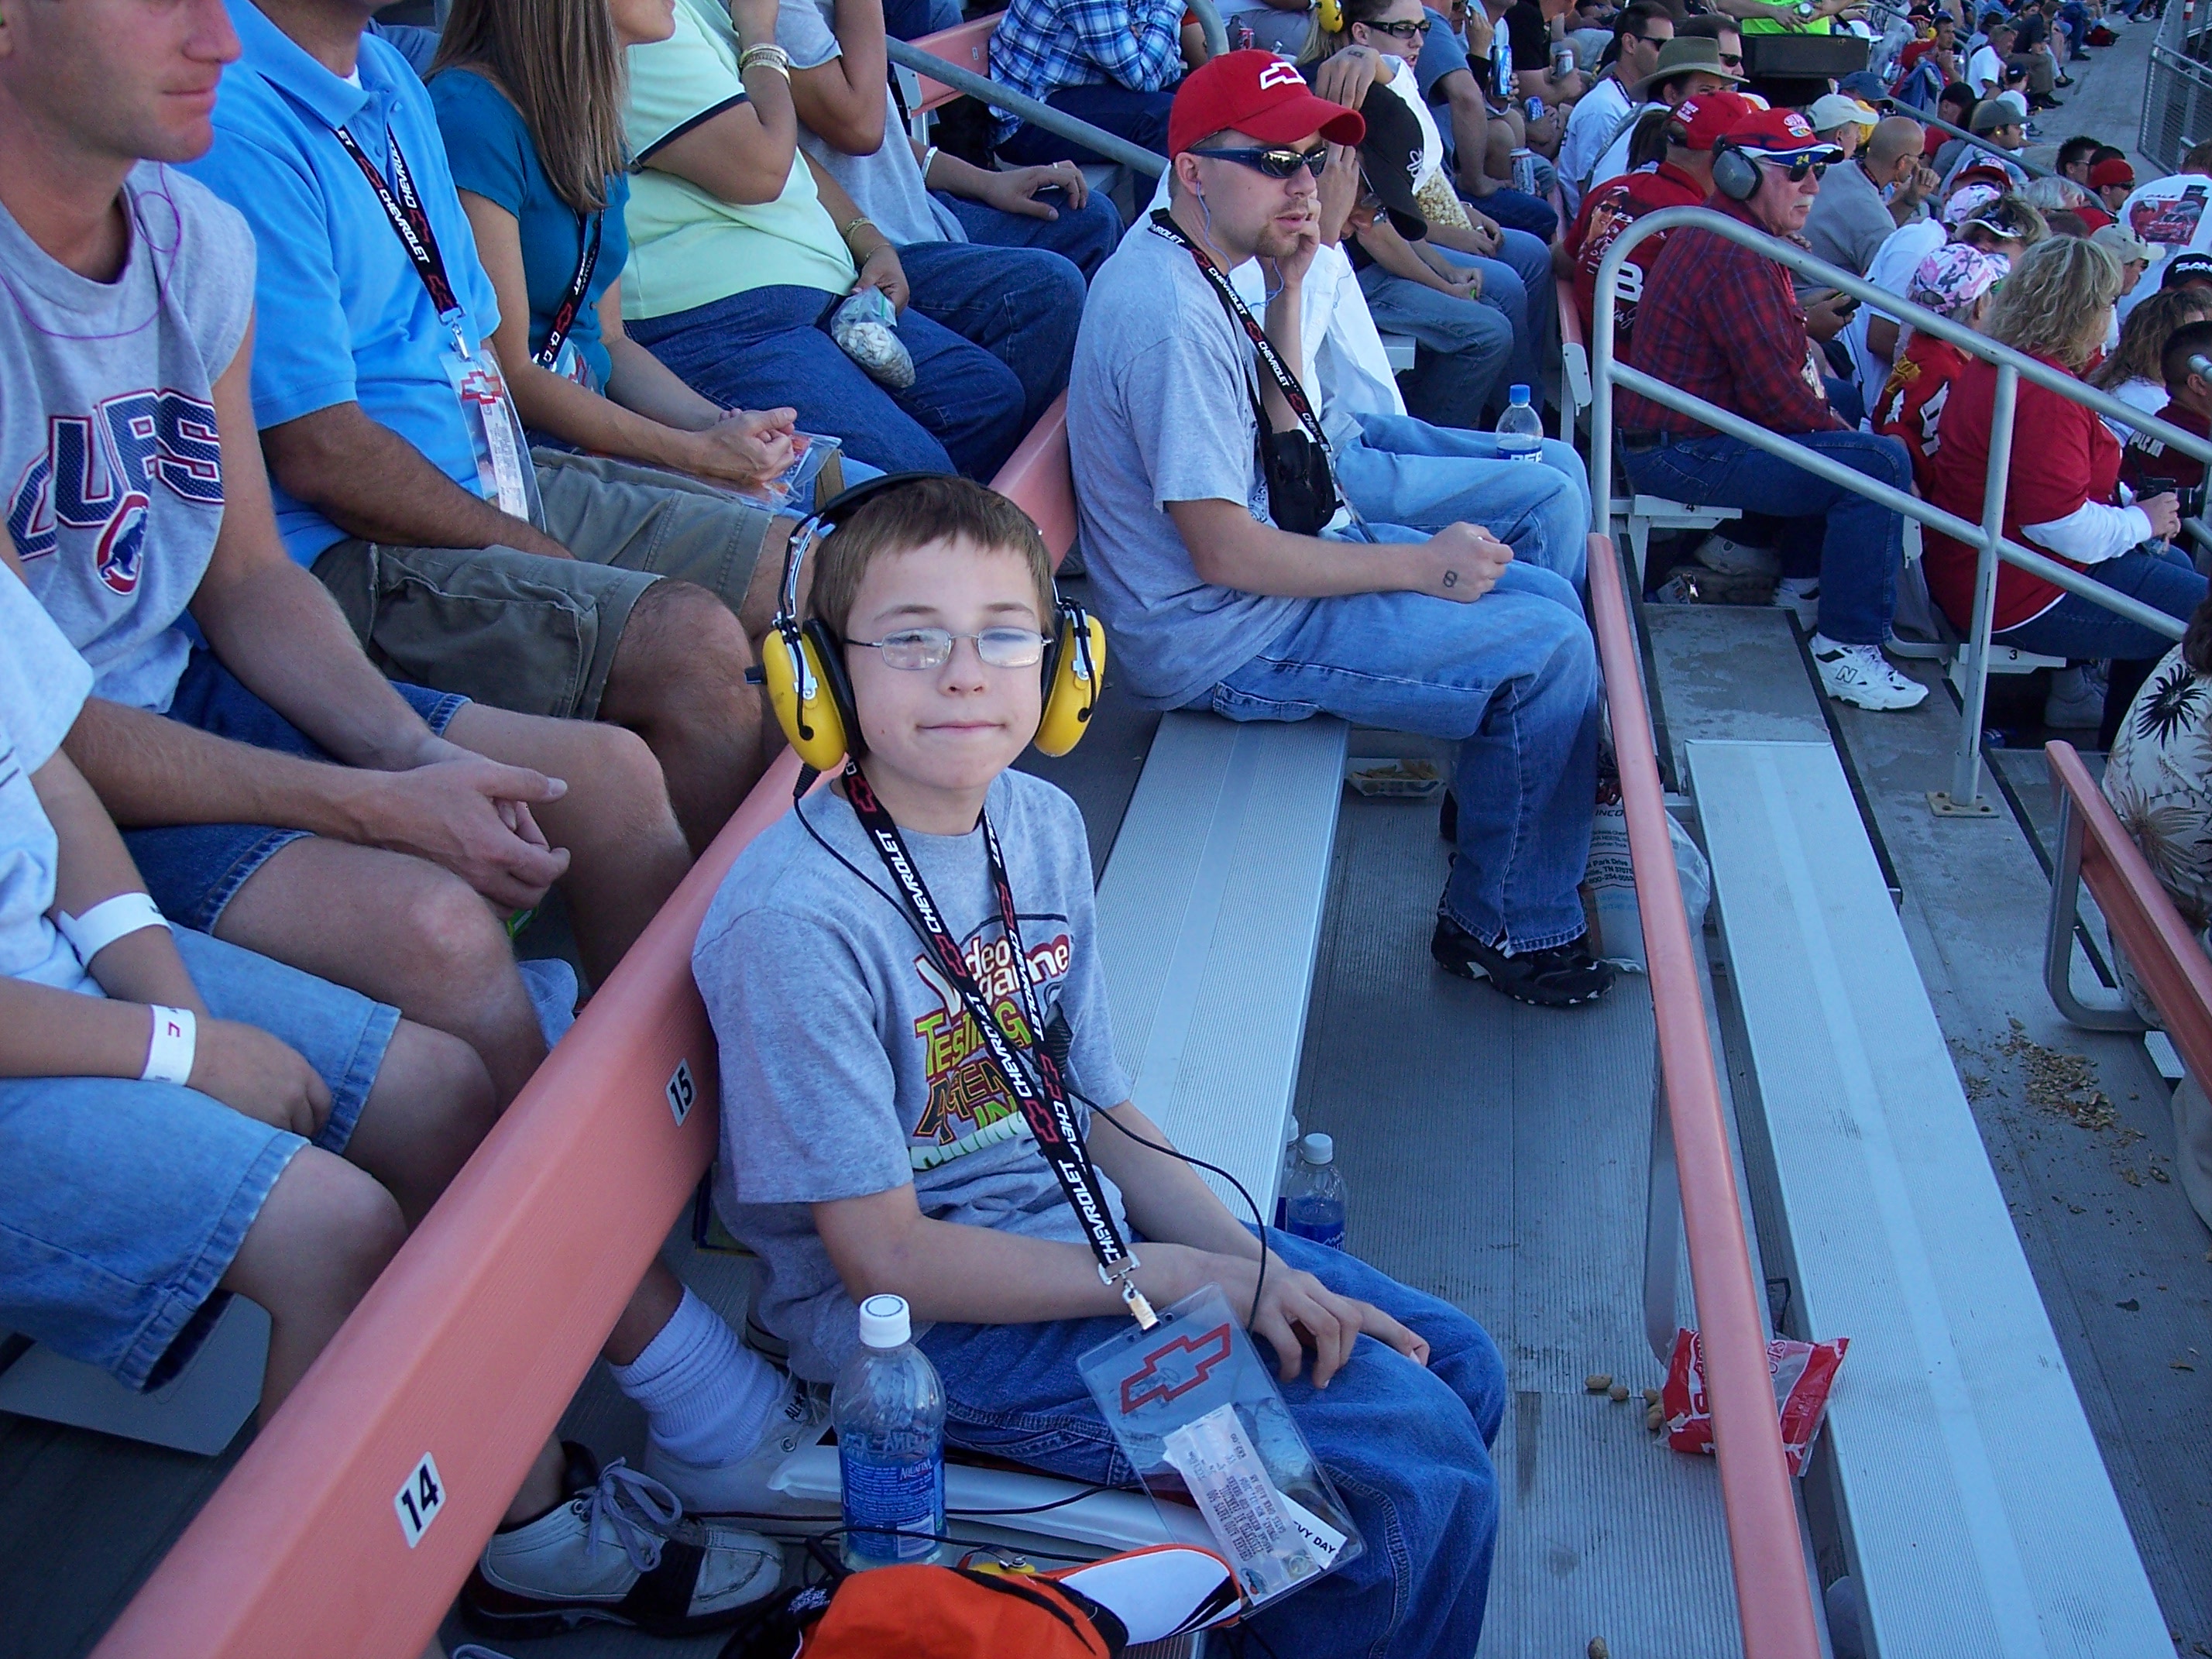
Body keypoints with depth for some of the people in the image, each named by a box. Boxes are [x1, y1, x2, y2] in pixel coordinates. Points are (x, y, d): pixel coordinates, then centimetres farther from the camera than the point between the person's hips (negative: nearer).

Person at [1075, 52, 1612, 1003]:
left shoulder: (1184, 271, 8)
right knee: (1551, 650, -12)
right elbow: (1226, 553, -27)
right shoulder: (1170, 316, -25)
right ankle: (1509, 928, 4)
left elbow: (1277, 430, 15)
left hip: (1258, 553, 10)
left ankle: (1493, 810, 31)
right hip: (1223, 640, -10)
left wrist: (1287, 288, 1)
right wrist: (1422, 566, -18)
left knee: (1548, 594, 15)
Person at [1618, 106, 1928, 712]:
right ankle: (1847, 653, -17)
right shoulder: (1736, 257, -20)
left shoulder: (1719, 233, 15)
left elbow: (1776, 356, 21)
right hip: (1683, 454, -12)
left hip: (1679, 428, 12)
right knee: (1881, 463, -19)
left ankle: (1806, 577, 33)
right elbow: (1776, 392, -22)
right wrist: (1838, 428, -6)